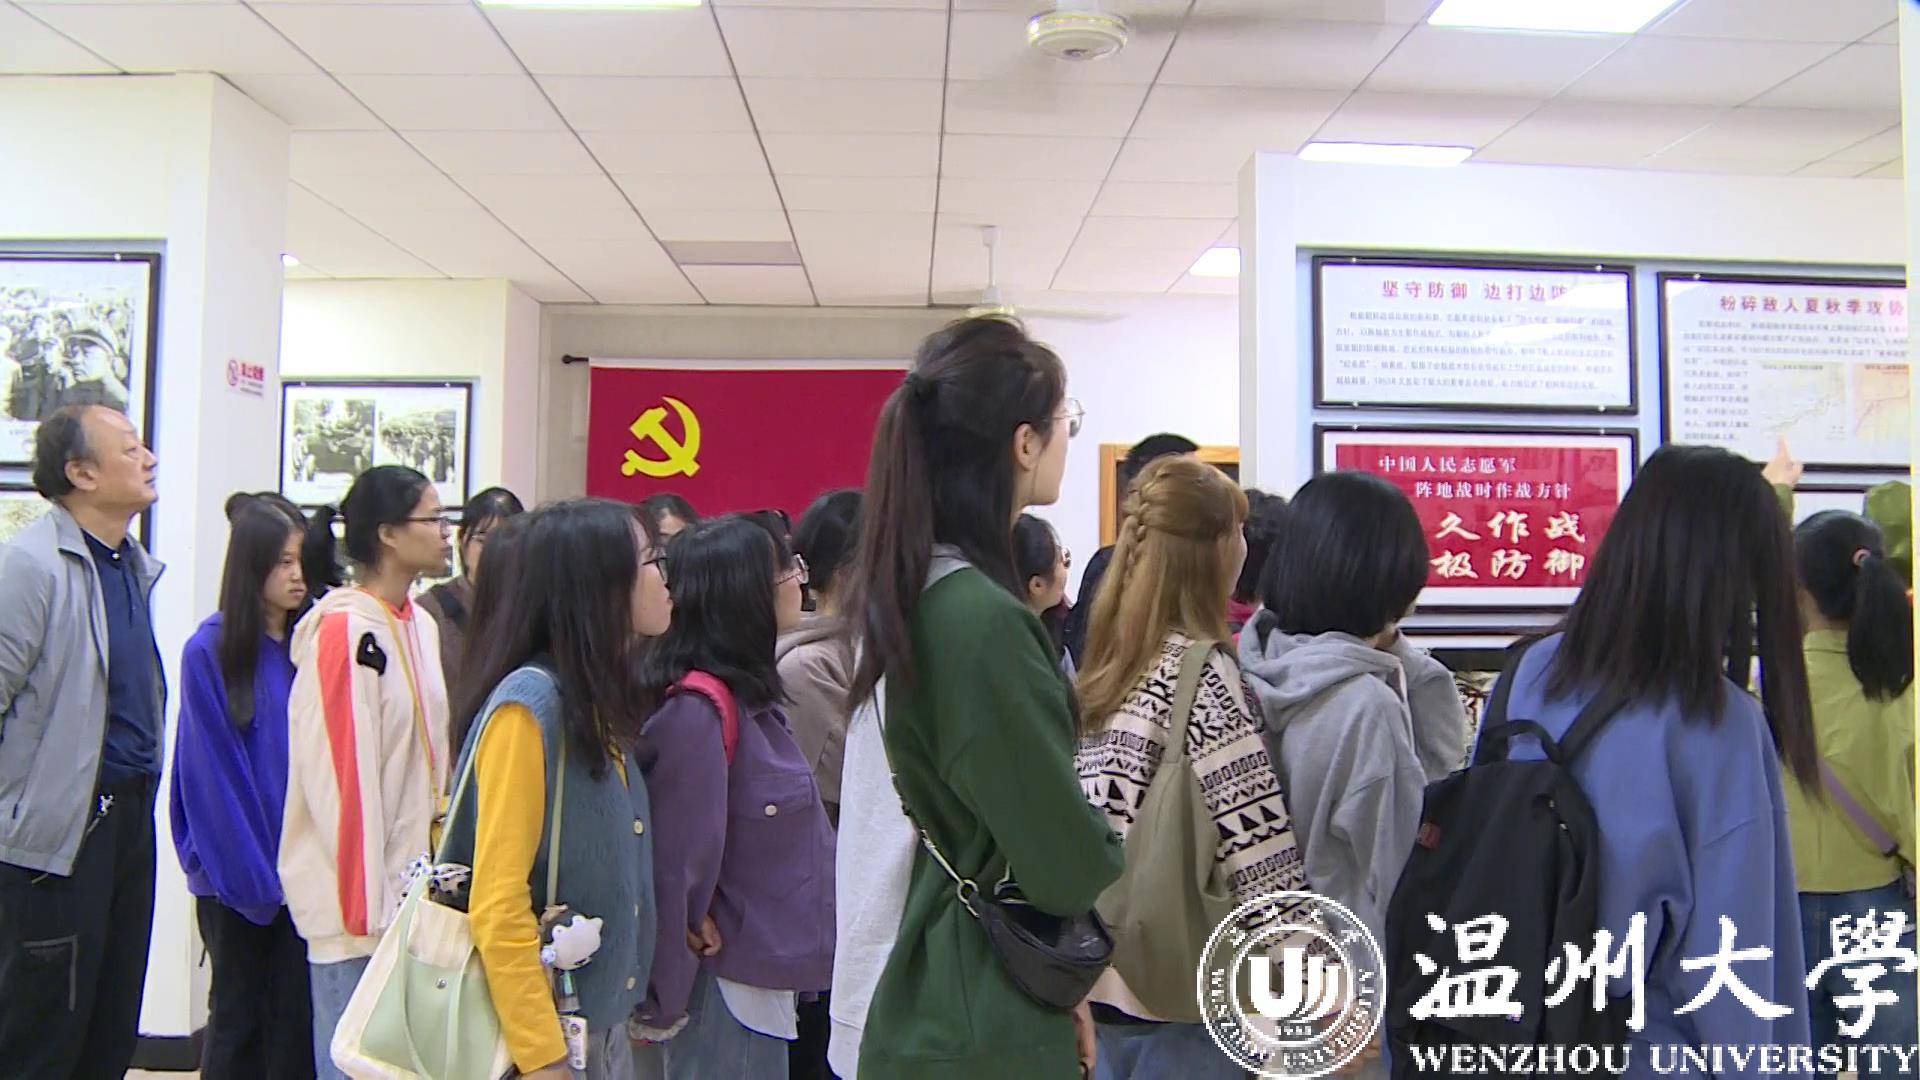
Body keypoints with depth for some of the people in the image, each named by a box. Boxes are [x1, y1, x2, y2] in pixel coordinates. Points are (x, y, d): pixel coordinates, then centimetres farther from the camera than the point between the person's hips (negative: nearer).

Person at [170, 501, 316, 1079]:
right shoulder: (211, 650, -9)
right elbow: (211, 773, -9)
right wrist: (249, 871, -11)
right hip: (236, 874, -3)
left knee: (296, 1018, 8)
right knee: (238, 1016, 9)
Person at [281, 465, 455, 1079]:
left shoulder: (421, 625, 8)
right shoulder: (344, 631, -15)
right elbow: (342, 775, -18)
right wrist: (367, 907, -16)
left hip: (413, 885, 8)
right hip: (362, 895, -8)